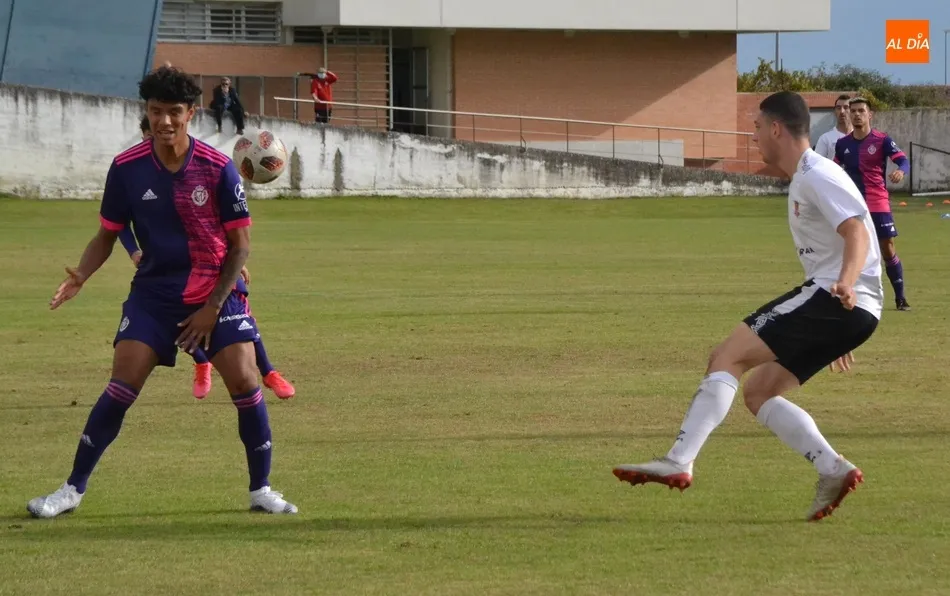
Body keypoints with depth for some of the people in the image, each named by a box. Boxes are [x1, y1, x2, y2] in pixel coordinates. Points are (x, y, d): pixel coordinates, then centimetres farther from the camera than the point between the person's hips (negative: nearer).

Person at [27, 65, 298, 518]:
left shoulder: (218, 169, -11)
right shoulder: (127, 168, -6)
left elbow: (240, 245, -5)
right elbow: (107, 235, 5)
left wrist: (213, 307, -10)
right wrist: (80, 276, -15)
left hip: (215, 294, -1)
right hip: (153, 293, 1)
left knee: (244, 383, -13)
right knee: (122, 387, -10)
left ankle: (261, 490, 4)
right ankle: (72, 489, -1)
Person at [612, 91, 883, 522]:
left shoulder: (816, 176, -9)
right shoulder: (804, 181, 24)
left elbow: (857, 232, -22)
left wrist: (846, 283, -41)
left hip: (831, 297, -10)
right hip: (847, 311, 10)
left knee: (727, 357, -14)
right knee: (757, 391, 11)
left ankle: (678, 462, -23)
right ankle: (833, 471, -2)